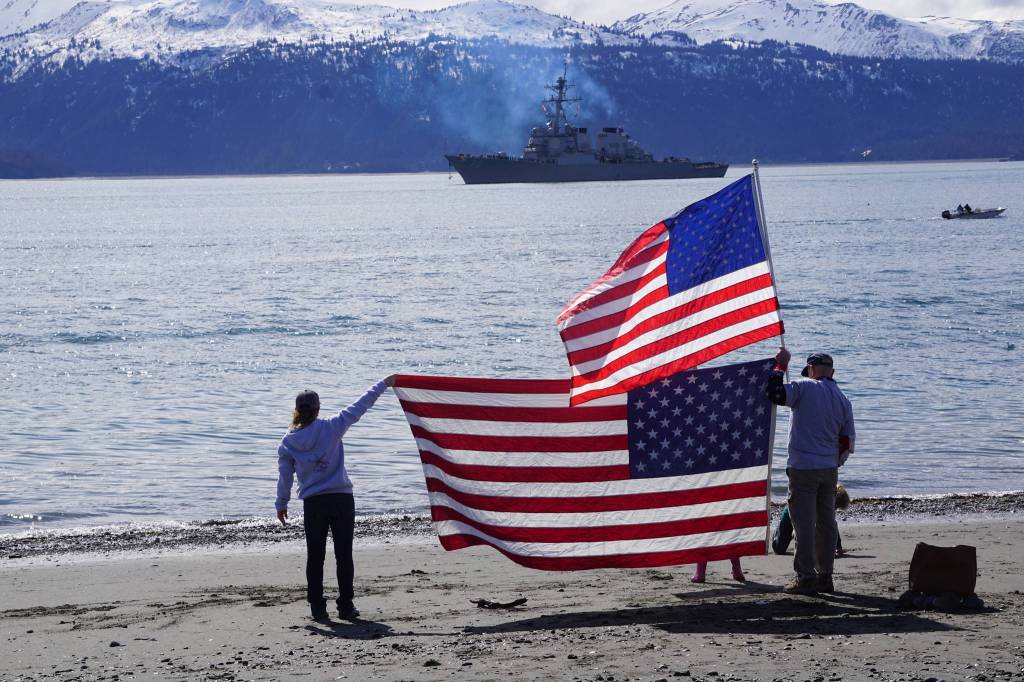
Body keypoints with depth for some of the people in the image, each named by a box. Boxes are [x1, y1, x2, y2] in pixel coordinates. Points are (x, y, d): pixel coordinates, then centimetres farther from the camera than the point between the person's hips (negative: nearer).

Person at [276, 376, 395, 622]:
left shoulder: (288, 441, 0)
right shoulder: (331, 428, -6)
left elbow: (285, 475, 5)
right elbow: (358, 408, 1)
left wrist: (281, 504, 17)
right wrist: (383, 385, 10)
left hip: (313, 504, 2)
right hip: (341, 499, -2)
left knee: (315, 557, 8)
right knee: (344, 555, 6)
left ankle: (317, 608, 6)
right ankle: (345, 607, 7)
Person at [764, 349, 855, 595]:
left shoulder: (805, 388, -9)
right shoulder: (843, 400, 10)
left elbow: (773, 392, -17)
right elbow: (847, 441, 9)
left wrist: (781, 364, -4)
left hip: (803, 468, -6)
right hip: (830, 470, 6)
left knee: (804, 523, -4)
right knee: (826, 523, 12)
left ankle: (806, 577, -6)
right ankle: (825, 577, 16)